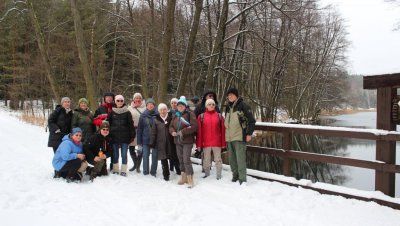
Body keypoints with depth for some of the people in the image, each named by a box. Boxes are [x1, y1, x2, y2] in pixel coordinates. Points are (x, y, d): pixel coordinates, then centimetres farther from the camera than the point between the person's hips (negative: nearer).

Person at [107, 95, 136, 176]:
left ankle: (123, 170, 11)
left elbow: (131, 124, 1)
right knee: (115, 154, 8)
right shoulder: (112, 112, 5)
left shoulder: (127, 112, 2)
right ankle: (115, 169, 19)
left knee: (124, 154, 3)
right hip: (114, 137, 1)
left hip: (125, 137, -1)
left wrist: (132, 135, -2)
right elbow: (108, 124, 8)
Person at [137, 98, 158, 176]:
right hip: (145, 140, 1)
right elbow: (139, 129, 3)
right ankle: (145, 172, 16)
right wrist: (139, 142, 0)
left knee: (155, 156, 6)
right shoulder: (143, 115, 1)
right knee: (145, 156, 5)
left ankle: (153, 172, 18)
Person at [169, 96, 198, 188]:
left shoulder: (190, 114, -7)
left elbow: (194, 126, -16)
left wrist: (182, 132, -20)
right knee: (181, 160, 14)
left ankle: (190, 179, -4)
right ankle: (183, 177, 26)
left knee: (186, 160, -12)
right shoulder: (176, 115, 14)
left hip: (187, 141, -7)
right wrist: (173, 131, -7)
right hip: (178, 141, 7)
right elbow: (171, 126, 16)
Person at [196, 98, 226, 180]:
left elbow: (223, 130, 3)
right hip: (206, 143, 0)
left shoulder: (219, 116, 4)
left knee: (218, 159, 6)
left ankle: (219, 175, 15)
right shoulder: (201, 116, 2)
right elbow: (199, 131, 1)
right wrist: (199, 144, -3)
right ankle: (207, 174, 25)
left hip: (217, 142, 0)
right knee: (206, 160, 11)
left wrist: (223, 143, 0)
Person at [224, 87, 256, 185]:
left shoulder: (242, 105, -7)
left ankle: (242, 178, -2)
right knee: (232, 158, 12)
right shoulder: (228, 107, 13)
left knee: (240, 158, -9)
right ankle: (235, 175, 25)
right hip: (229, 137, 7)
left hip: (239, 137, -7)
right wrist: (225, 135, 22)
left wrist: (249, 133, -12)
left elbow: (251, 120, -9)